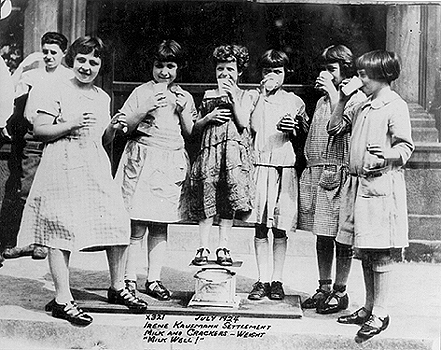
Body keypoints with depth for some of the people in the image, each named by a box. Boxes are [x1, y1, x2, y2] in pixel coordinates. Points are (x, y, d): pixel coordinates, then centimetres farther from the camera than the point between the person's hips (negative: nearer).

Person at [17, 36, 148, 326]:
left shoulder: (103, 97, 18)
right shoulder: (57, 91, -1)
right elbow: (39, 130, -6)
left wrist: (114, 129, 5)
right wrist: (71, 125, -17)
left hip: (97, 167, 6)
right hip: (64, 166, -6)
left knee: (119, 224, 0)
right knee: (63, 230, -6)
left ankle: (117, 287, 18)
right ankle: (63, 300, 4)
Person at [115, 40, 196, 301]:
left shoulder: (184, 97, 16)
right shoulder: (142, 92, 7)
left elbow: (190, 133, 13)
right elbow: (125, 126, 1)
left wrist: (183, 110, -2)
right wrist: (146, 109, -12)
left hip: (172, 162, 3)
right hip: (142, 159, -3)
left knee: (161, 225, 4)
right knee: (137, 225, -6)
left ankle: (154, 279, 13)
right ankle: (130, 279, 3)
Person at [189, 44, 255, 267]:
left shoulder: (244, 96, 12)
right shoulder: (208, 96, 16)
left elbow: (243, 123, -5)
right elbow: (195, 129, 16)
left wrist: (233, 96, -6)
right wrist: (208, 118, -3)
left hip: (234, 150, -1)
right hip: (209, 150, 2)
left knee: (228, 201, -3)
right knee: (206, 199, -3)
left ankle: (223, 248, 4)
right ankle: (203, 248, 1)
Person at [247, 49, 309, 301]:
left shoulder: (294, 102, 10)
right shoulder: (254, 98, 10)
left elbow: (306, 136, 11)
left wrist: (293, 130, -7)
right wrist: (262, 96, -3)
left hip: (285, 169, 0)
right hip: (258, 165, 0)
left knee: (280, 229, 3)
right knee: (260, 228, 2)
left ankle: (277, 280, 13)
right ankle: (262, 281, 10)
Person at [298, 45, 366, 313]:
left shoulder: (357, 98, -2)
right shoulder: (323, 100, 21)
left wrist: (333, 92, -14)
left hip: (338, 173, -7)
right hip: (315, 172, 7)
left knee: (341, 238, 0)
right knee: (322, 237, 11)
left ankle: (340, 292, 9)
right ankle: (324, 289, 20)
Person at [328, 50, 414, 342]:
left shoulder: (395, 106, -7)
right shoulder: (363, 107, 18)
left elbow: (406, 146, -12)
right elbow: (335, 128, 23)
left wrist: (387, 154, -31)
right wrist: (342, 100, 13)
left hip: (381, 184, -8)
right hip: (359, 184, 8)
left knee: (380, 252, -3)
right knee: (365, 251, 13)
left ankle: (380, 314, 5)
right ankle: (369, 307, 24)